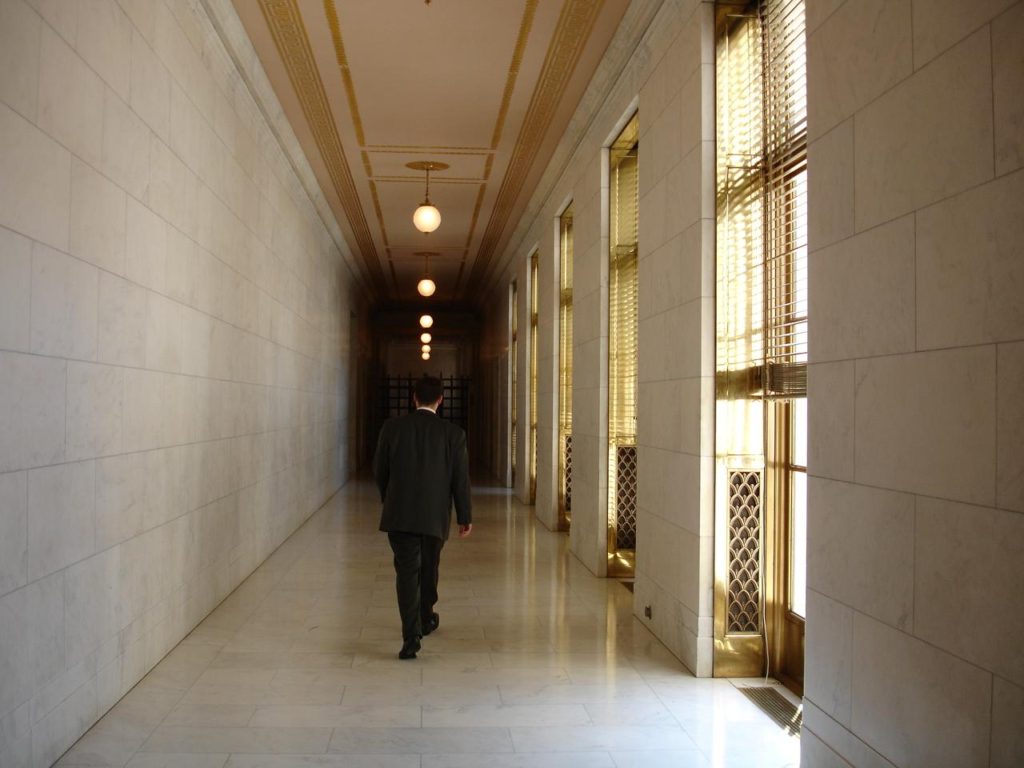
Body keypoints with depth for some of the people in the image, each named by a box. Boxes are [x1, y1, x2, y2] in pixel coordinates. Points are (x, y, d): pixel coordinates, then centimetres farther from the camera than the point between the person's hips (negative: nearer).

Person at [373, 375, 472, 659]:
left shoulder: (392, 427, -4)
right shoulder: (453, 434, -6)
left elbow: (379, 470, 4)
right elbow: (461, 479, -4)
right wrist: (465, 517, 6)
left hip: (399, 514, -1)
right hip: (436, 516, 1)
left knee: (406, 572, 1)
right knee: (429, 569, 20)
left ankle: (411, 636, -10)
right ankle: (425, 619, 40)